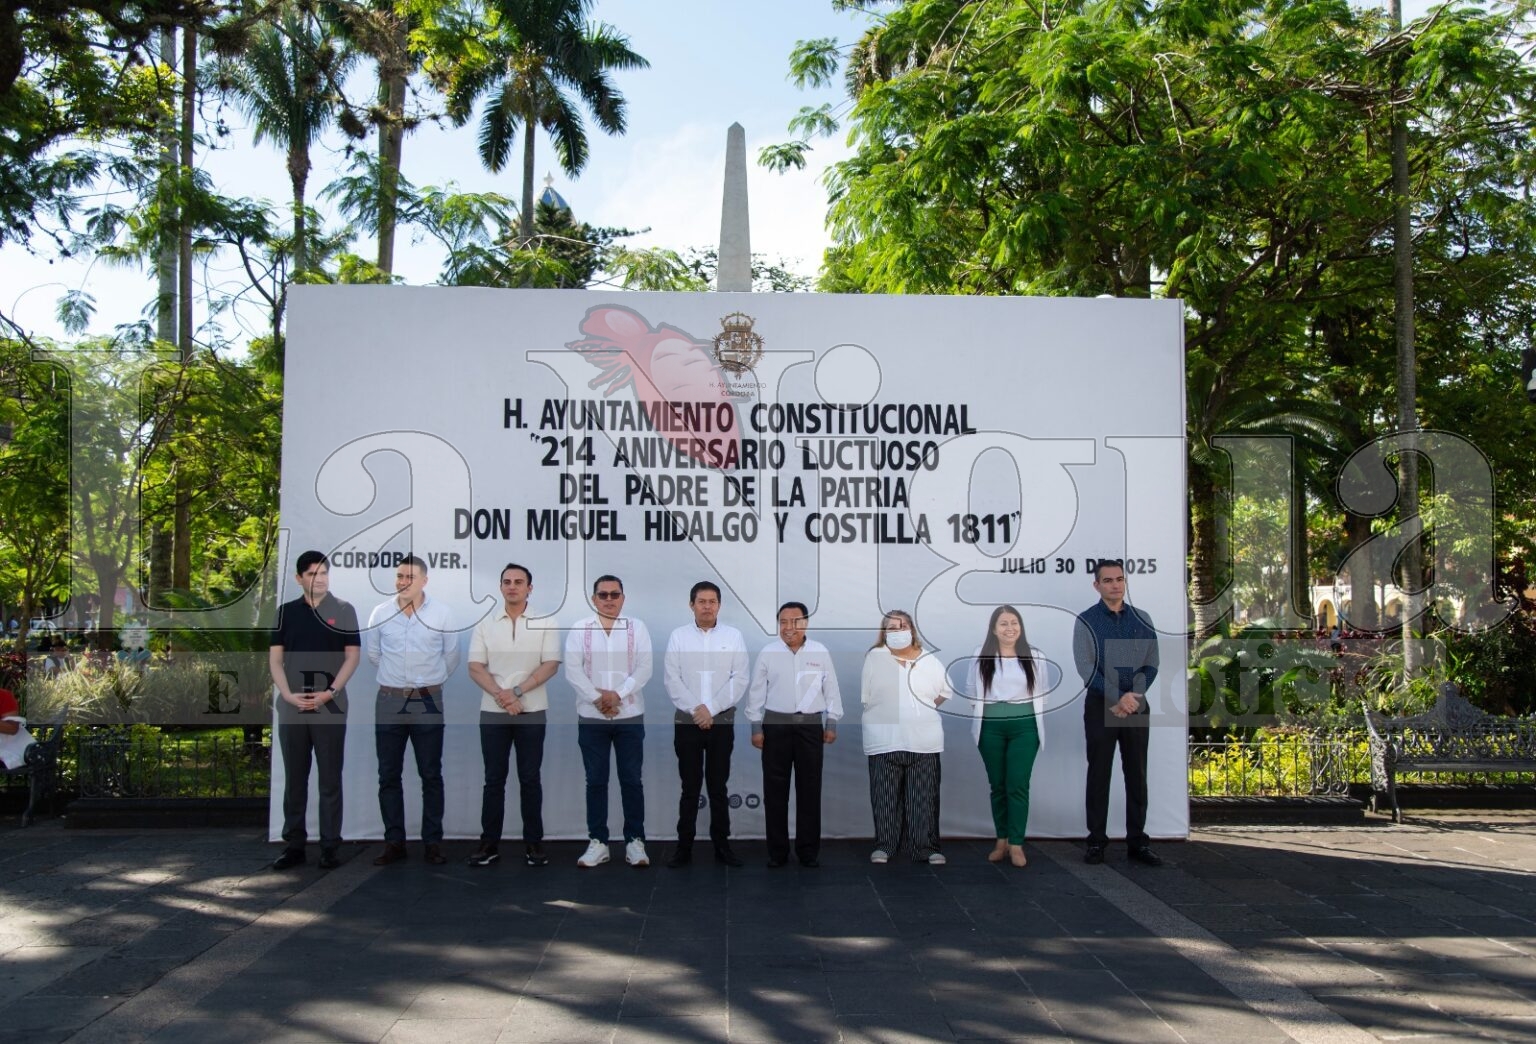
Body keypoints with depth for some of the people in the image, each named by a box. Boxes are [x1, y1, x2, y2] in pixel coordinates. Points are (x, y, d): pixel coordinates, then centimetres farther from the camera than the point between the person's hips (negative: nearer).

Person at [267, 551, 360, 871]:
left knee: (330, 780, 1)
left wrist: (330, 692, -12)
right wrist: (288, 694, -9)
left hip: (331, 707, -2)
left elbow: (352, 656, -1)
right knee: (294, 779, 8)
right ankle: (294, 845, 16)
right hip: (292, 707, 2)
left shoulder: (344, 611, 2)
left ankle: (329, 847, 7)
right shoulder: (286, 611, 8)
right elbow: (274, 658, 5)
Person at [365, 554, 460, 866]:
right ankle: (394, 842, 14)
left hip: (428, 702, -2)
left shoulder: (441, 613, -3)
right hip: (389, 701, 2)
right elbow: (372, 653, 14)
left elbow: (451, 657, 8)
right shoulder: (380, 613, 1)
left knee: (431, 775, 4)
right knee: (388, 776, 5)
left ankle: (433, 842, 10)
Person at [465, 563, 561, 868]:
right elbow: (475, 668, -1)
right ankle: (490, 842, 13)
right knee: (494, 779, 6)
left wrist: (517, 691, -16)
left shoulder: (544, 623, 0)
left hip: (532, 711, -1)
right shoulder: (485, 624, 5)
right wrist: (500, 695, -15)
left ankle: (533, 842, 11)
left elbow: (551, 664, -7)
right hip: (492, 712, 2)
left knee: (529, 778, 3)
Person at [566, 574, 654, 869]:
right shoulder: (580, 630, 3)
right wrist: (597, 698, -15)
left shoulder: (637, 628, 3)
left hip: (629, 716, 0)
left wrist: (617, 694, -16)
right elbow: (572, 670, -5)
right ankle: (597, 842, 12)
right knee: (596, 780, 5)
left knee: (631, 780, 3)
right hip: (591, 717, 0)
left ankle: (635, 841, 10)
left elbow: (644, 668, -5)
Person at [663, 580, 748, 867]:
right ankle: (684, 847, 10)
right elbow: (672, 680, -3)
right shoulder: (678, 636, 2)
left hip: (722, 722, 0)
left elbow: (740, 679, -4)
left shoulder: (734, 636, 2)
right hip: (687, 722, 0)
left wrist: (711, 709, -11)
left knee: (719, 787, 6)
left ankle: (722, 845, 14)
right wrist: (695, 709, -13)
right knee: (690, 787, 3)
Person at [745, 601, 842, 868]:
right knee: (775, 789, 3)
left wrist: (832, 724, 4)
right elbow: (756, 691, 3)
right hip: (776, 725, 0)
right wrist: (756, 727, 1)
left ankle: (808, 850, 13)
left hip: (810, 726, 1)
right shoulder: (768, 653, 0)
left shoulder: (820, 652, 2)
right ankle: (777, 851, 12)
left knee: (810, 789, 4)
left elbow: (831, 689, 7)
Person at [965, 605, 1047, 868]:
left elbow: (1041, 692, 9)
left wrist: (1032, 715, 2)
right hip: (991, 727, 1)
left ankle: (1016, 844, 0)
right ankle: (1001, 841, 17)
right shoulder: (981, 657, 3)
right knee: (997, 785, 8)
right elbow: (973, 693, 9)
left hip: (1024, 727, -1)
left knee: (1018, 785, -5)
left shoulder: (1035, 657, 3)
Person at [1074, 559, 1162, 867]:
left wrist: (1130, 697, -10)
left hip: (1136, 706, 3)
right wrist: (1117, 700, -15)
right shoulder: (1086, 621, -3)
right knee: (1099, 774, 2)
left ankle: (1137, 842, 12)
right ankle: (1096, 842, 8)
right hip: (1100, 706, -3)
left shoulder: (1142, 620, 7)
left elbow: (1151, 665, 4)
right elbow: (1086, 668, -9)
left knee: (1136, 774, 5)